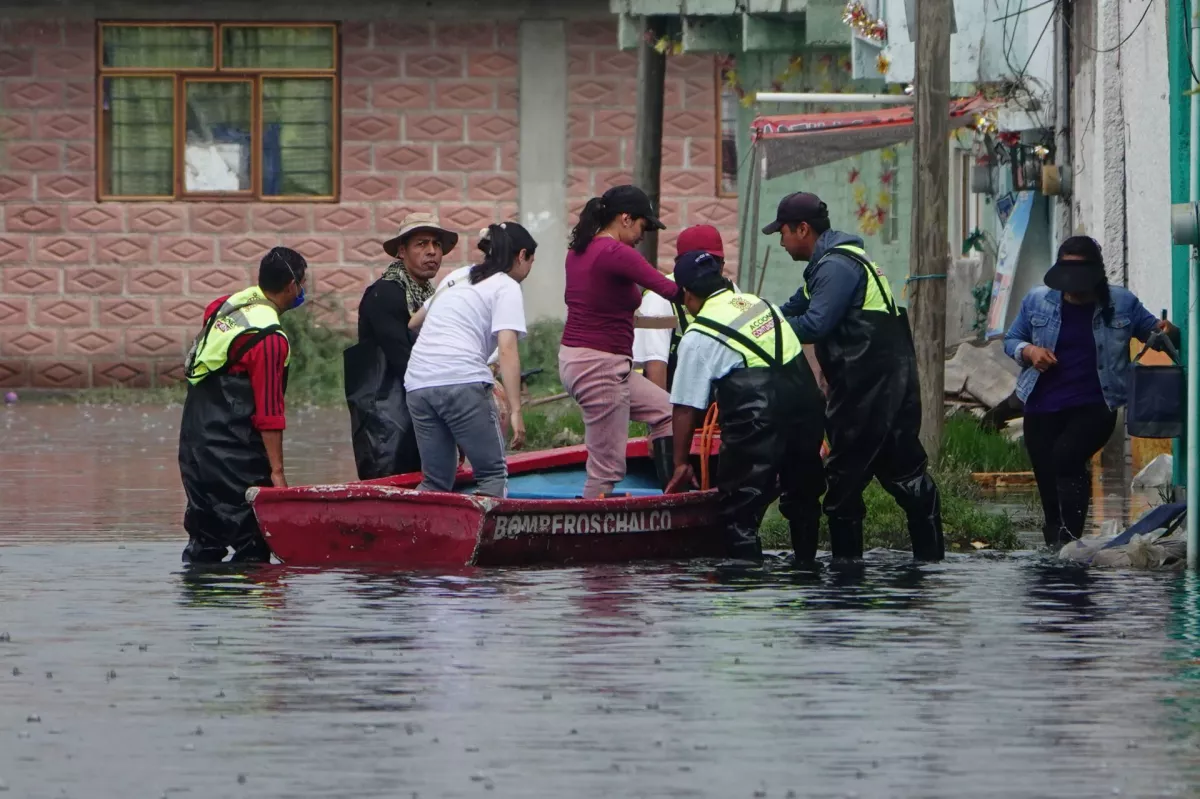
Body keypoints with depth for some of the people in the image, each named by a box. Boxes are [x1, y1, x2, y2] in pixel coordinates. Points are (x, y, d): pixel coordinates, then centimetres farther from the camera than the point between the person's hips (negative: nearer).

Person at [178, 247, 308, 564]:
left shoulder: (225, 306, 9)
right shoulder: (270, 339, -17)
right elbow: (269, 411, -18)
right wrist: (277, 470, -16)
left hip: (194, 440, 9)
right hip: (233, 452, -9)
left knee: (205, 537, 14)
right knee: (252, 540, -6)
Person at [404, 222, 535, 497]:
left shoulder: (457, 277, 24)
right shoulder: (507, 287, 3)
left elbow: (413, 323, 34)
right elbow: (507, 350, -9)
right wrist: (515, 411, -13)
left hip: (418, 383, 7)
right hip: (461, 380, -7)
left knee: (436, 482, 11)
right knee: (493, 474, 1)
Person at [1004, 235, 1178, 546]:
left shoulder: (1121, 304, 2)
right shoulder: (1037, 301, 5)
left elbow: (1152, 330, 14)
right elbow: (1011, 340, 15)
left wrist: (1165, 331, -10)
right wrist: (1028, 351, -8)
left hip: (1094, 407, -3)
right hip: (1043, 409, 3)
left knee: (1066, 455, -30)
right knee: (1049, 484, 2)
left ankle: (1069, 539, -28)